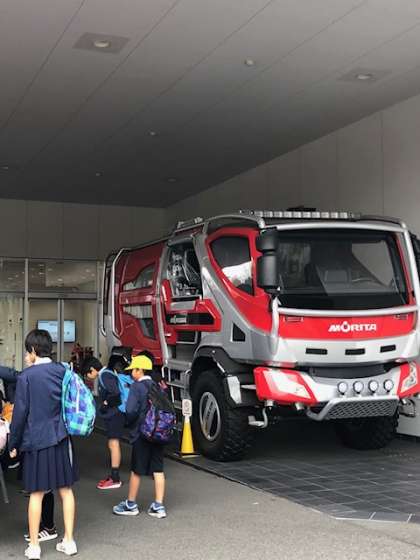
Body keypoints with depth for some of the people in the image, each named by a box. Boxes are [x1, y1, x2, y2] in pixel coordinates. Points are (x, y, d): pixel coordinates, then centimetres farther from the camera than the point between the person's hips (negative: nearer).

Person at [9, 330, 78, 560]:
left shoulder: (26, 376, -11)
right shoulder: (63, 371, 1)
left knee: (36, 493, 5)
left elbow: (20, 413, -9)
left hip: (36, 439, -4)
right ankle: (69, 541, 17)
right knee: (65, 490, 10)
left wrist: (13, 443, 2)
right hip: (62, 437, 4)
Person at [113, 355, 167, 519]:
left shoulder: (137, 387, -12)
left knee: (136, 470, 7)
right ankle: (158, 506, 9)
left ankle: (131, 505, 21)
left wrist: (130, 423, -2)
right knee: (158, 470, 8)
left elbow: (131, 410, -20)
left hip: (141, 434, -6)